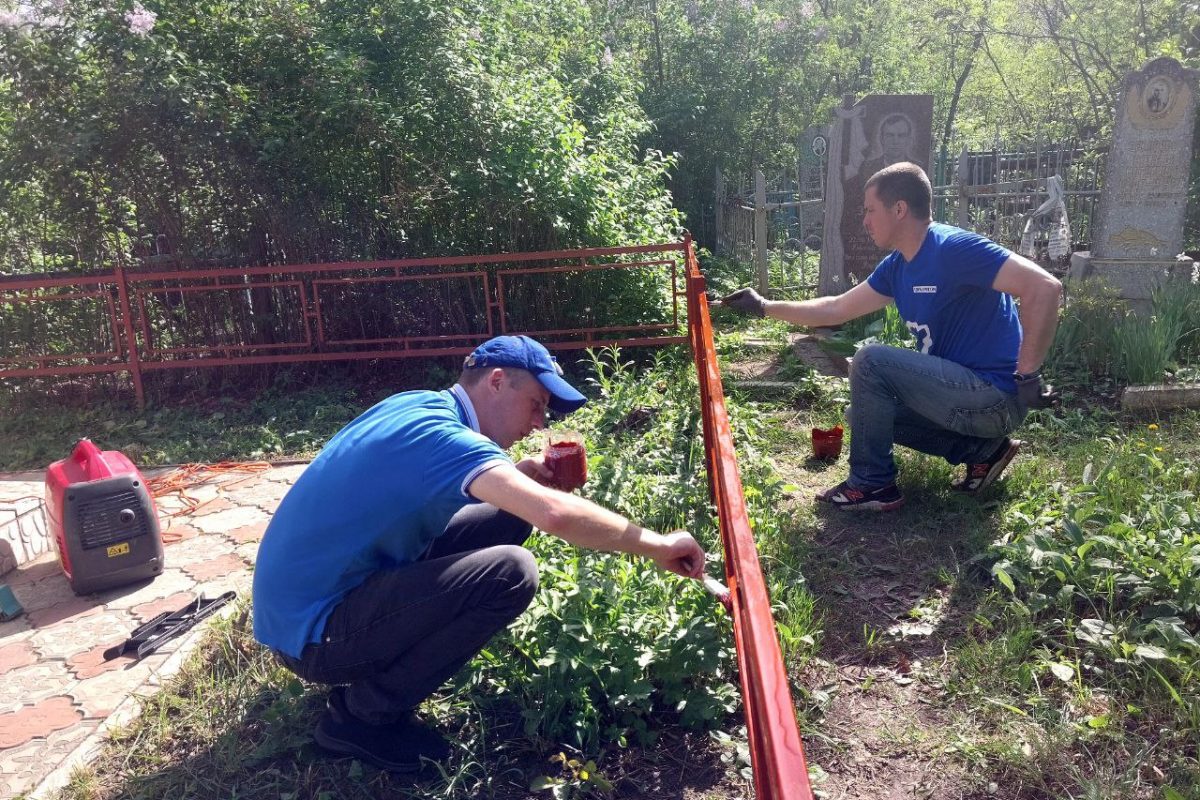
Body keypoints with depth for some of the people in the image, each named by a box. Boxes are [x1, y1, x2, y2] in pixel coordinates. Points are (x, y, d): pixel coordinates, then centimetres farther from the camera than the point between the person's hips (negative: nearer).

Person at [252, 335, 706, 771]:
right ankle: (359, 713, -4)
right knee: (510, 573, -24)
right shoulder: (438, 432, -25)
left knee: (506, 520, 7)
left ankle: (376, 675, 13)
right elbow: (555, 514, -38)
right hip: (310, 630, -10)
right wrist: (656, 545, -23)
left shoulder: (419, 405, 4)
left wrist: (515, 478, 2)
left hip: (310, 592, 10)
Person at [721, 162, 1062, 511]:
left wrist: (1028, 375, -24)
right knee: (864, 413, 17)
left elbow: (1045, 287, -28)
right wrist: (765, 307, 14)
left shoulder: (954, 249, -20)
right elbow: (836, 309, 15)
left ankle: (872, 485, -4)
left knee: (871, 361, -18)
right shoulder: (896, 266, 7)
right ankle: (980, 449, 11)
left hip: (995, 397, -9)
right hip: (964, 391, 10)